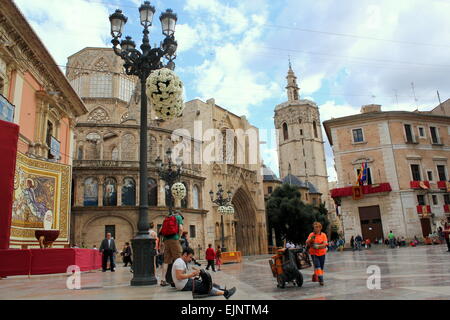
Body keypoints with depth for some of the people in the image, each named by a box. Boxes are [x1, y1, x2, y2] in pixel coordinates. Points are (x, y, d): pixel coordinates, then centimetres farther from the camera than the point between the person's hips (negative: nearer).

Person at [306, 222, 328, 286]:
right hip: (314, 253, -1)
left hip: (322, 253, 1)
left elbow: (325, 244, -9)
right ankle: (320, 279, -14)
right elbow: (307, 243, -4)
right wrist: (311, 239, -23)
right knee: (317, 265, -14)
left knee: (321, 267, 9)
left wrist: (318, 246, -25)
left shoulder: (323, 235, 0)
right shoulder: (311, 234, 2)